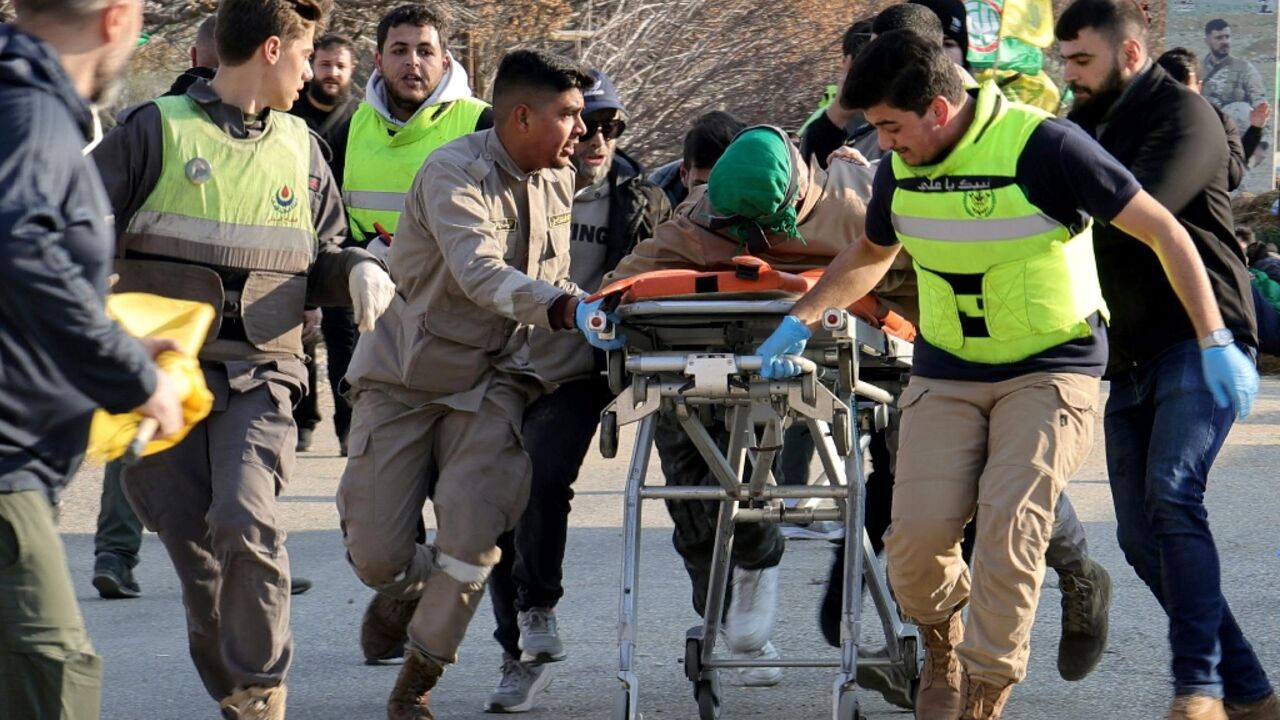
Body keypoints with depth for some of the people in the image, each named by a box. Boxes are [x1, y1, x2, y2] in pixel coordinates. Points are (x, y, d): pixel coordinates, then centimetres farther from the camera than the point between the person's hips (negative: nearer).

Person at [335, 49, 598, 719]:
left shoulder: (557, 179, 4)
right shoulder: (455, 173, -20)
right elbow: (479, 272, -36)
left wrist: (589, 311, -3)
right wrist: (564, 308, -49)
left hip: (490, 380, 4)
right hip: (403, 378, -4)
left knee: (474, 532, -17)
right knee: (375, 554, -5)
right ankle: (407, 583, 35)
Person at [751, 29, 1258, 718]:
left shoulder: (1042, 146, -18)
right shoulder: (900, 170, 1)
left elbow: (1162, 231, -12)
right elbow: (869, 255, 24)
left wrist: (1213, 342, -16)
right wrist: (800, 320, 12)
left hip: (1050, 370, -4)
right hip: (945, 376, 5)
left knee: (1010, 525, -21)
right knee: (917, 533, -11)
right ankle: (942, 644, 21)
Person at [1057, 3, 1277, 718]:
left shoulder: (1182, 115, -8)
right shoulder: (1091, 125, 20)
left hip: (1199, 346, -9)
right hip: (1131, 361, 9)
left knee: (1171, 498, -24)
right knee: (1143, 536, 2)